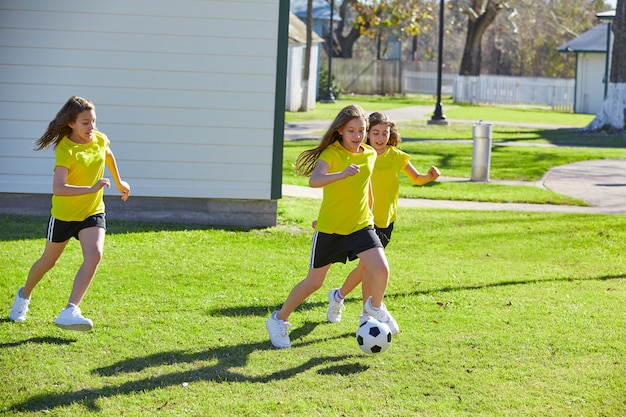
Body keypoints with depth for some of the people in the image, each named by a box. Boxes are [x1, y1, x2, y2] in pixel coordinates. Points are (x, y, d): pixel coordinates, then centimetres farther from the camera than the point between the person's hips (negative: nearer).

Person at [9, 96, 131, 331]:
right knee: (49, 261, 17)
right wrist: (92, 189, -44)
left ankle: (70, 312, -27)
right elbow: (57, 189, -41)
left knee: (94, 256, -23)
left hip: (93, 212, 4)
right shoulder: (66, 151, -27)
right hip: (64, 213, -3)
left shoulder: (100, 140, -8)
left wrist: (119, 182, 28)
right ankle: (24, 295, 47)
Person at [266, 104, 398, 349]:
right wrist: (342, 174, -52)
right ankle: (279, 321, 27)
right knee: (314, 282, 7)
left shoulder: (370, 155, 1)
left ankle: (375, 308, 13)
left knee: (381, 269, -17)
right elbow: (314, 180, -37)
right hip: (330, 227, -4)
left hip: (361, 225, 4)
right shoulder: (331, 154, -17)